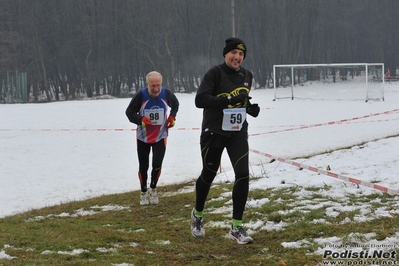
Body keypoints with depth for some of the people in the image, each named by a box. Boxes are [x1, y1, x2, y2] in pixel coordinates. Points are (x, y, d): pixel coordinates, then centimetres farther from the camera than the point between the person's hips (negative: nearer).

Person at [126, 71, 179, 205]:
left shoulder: (167, 94, -15)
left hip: (160, 136, 1)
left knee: (157, 164, -11)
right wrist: (140, 120, -29)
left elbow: (175, 104, 9)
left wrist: (172, 117, -6)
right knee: (143, 166, 8)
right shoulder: (140, 95, -23)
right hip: (143, 137, -1)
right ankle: (144, 193, 28)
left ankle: (153, 189, 14)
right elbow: (129, 112, -12)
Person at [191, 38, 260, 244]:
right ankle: (197, 214, 39)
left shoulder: (247, 76, 6)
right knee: (208, 175, 11)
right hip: (213, 133, -4)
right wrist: (229, 100, -32)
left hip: (237, 133, 4)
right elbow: (200, 100, -25)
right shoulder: (215, 74, -14)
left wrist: (250, 107, 1)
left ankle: (236, 227, -2)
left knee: (243, 174, -11)